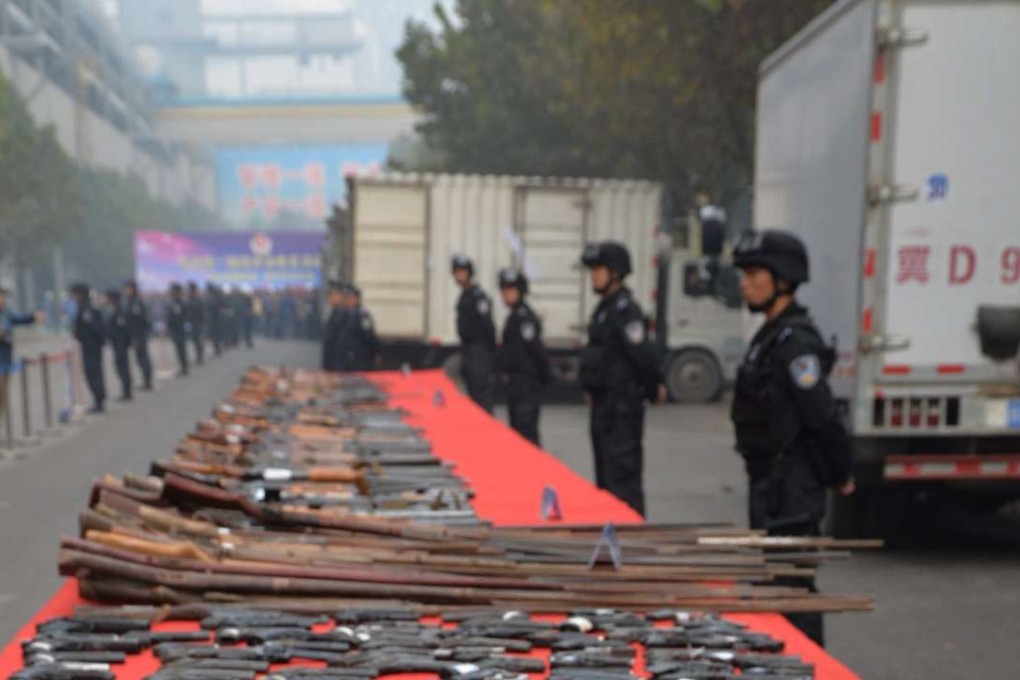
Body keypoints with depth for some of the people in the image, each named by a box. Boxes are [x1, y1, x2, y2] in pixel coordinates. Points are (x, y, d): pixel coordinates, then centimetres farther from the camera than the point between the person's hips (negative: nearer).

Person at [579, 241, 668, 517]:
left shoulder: (625, 310, -18)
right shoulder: (604, 308, 13)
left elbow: (645, 356, -23)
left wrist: (653, 389, -9)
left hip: (622, 407, -10)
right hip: (604, 404, 10)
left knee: (622, 476, -8)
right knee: (605, 476, 17)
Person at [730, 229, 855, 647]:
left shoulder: (795, 341, -19)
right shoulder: (772, 335, 13)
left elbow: (823, 418, -21)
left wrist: (839, 477, -9)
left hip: (791, 492, -10)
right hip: (770, 487, 10)